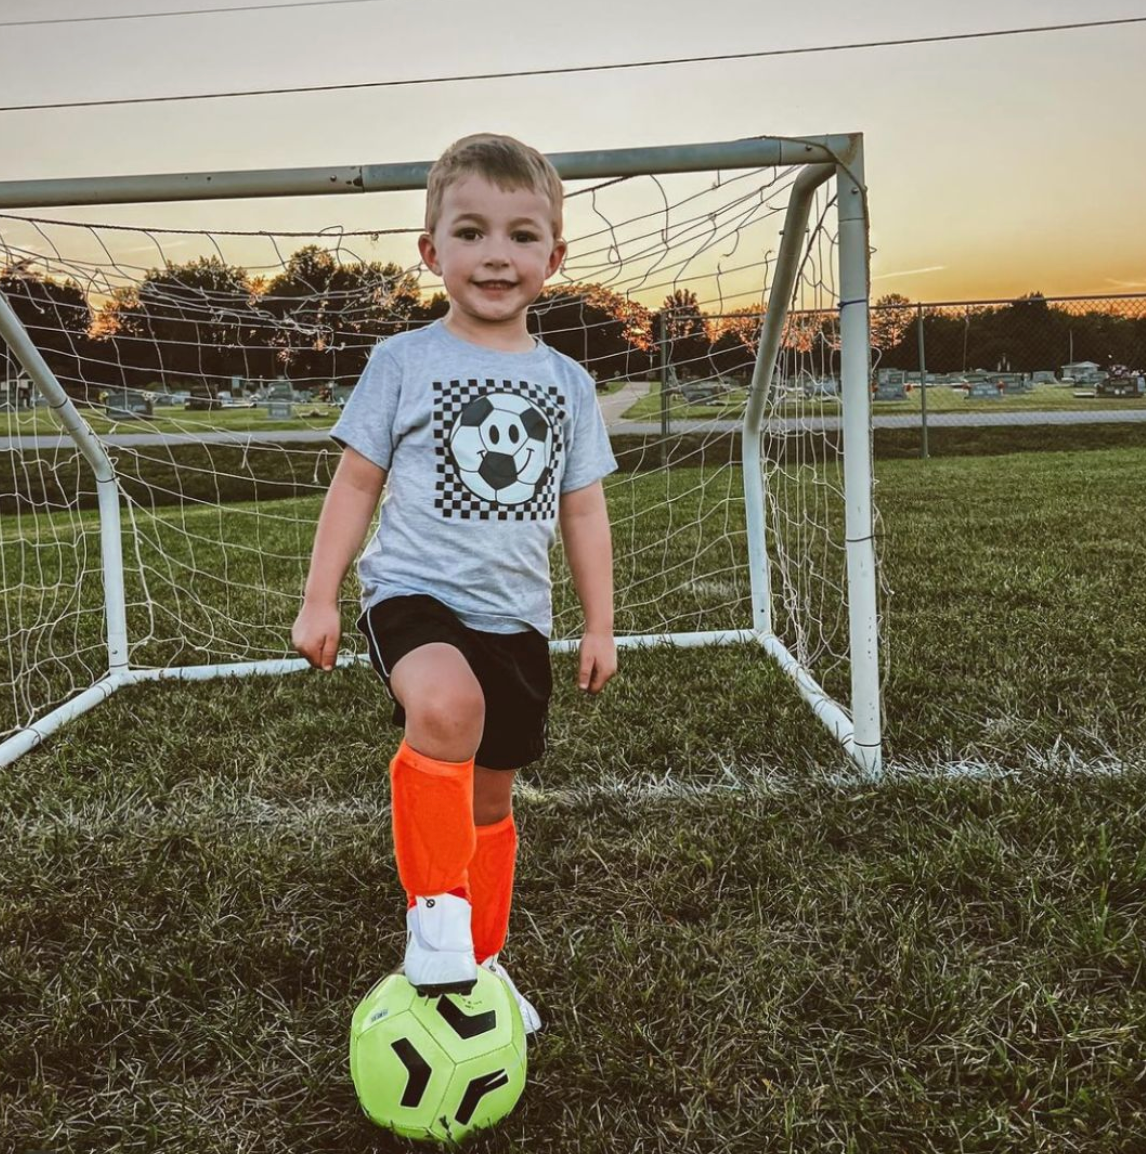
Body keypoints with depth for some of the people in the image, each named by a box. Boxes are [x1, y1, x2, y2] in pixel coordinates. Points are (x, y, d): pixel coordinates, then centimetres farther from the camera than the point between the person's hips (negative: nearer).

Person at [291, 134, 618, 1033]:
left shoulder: (567, 383, 7)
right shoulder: (404, 362, -2)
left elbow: (584, 511, 11)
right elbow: (356, 484, 2)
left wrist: (601, 625, 9)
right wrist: (320, 599, -2)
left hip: (517, 617, 4)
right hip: (415, 591, -3)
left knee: (493, 798, 13)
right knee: (447, 704, -36)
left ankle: (482, 958, 35)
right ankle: (434, 906, -16)